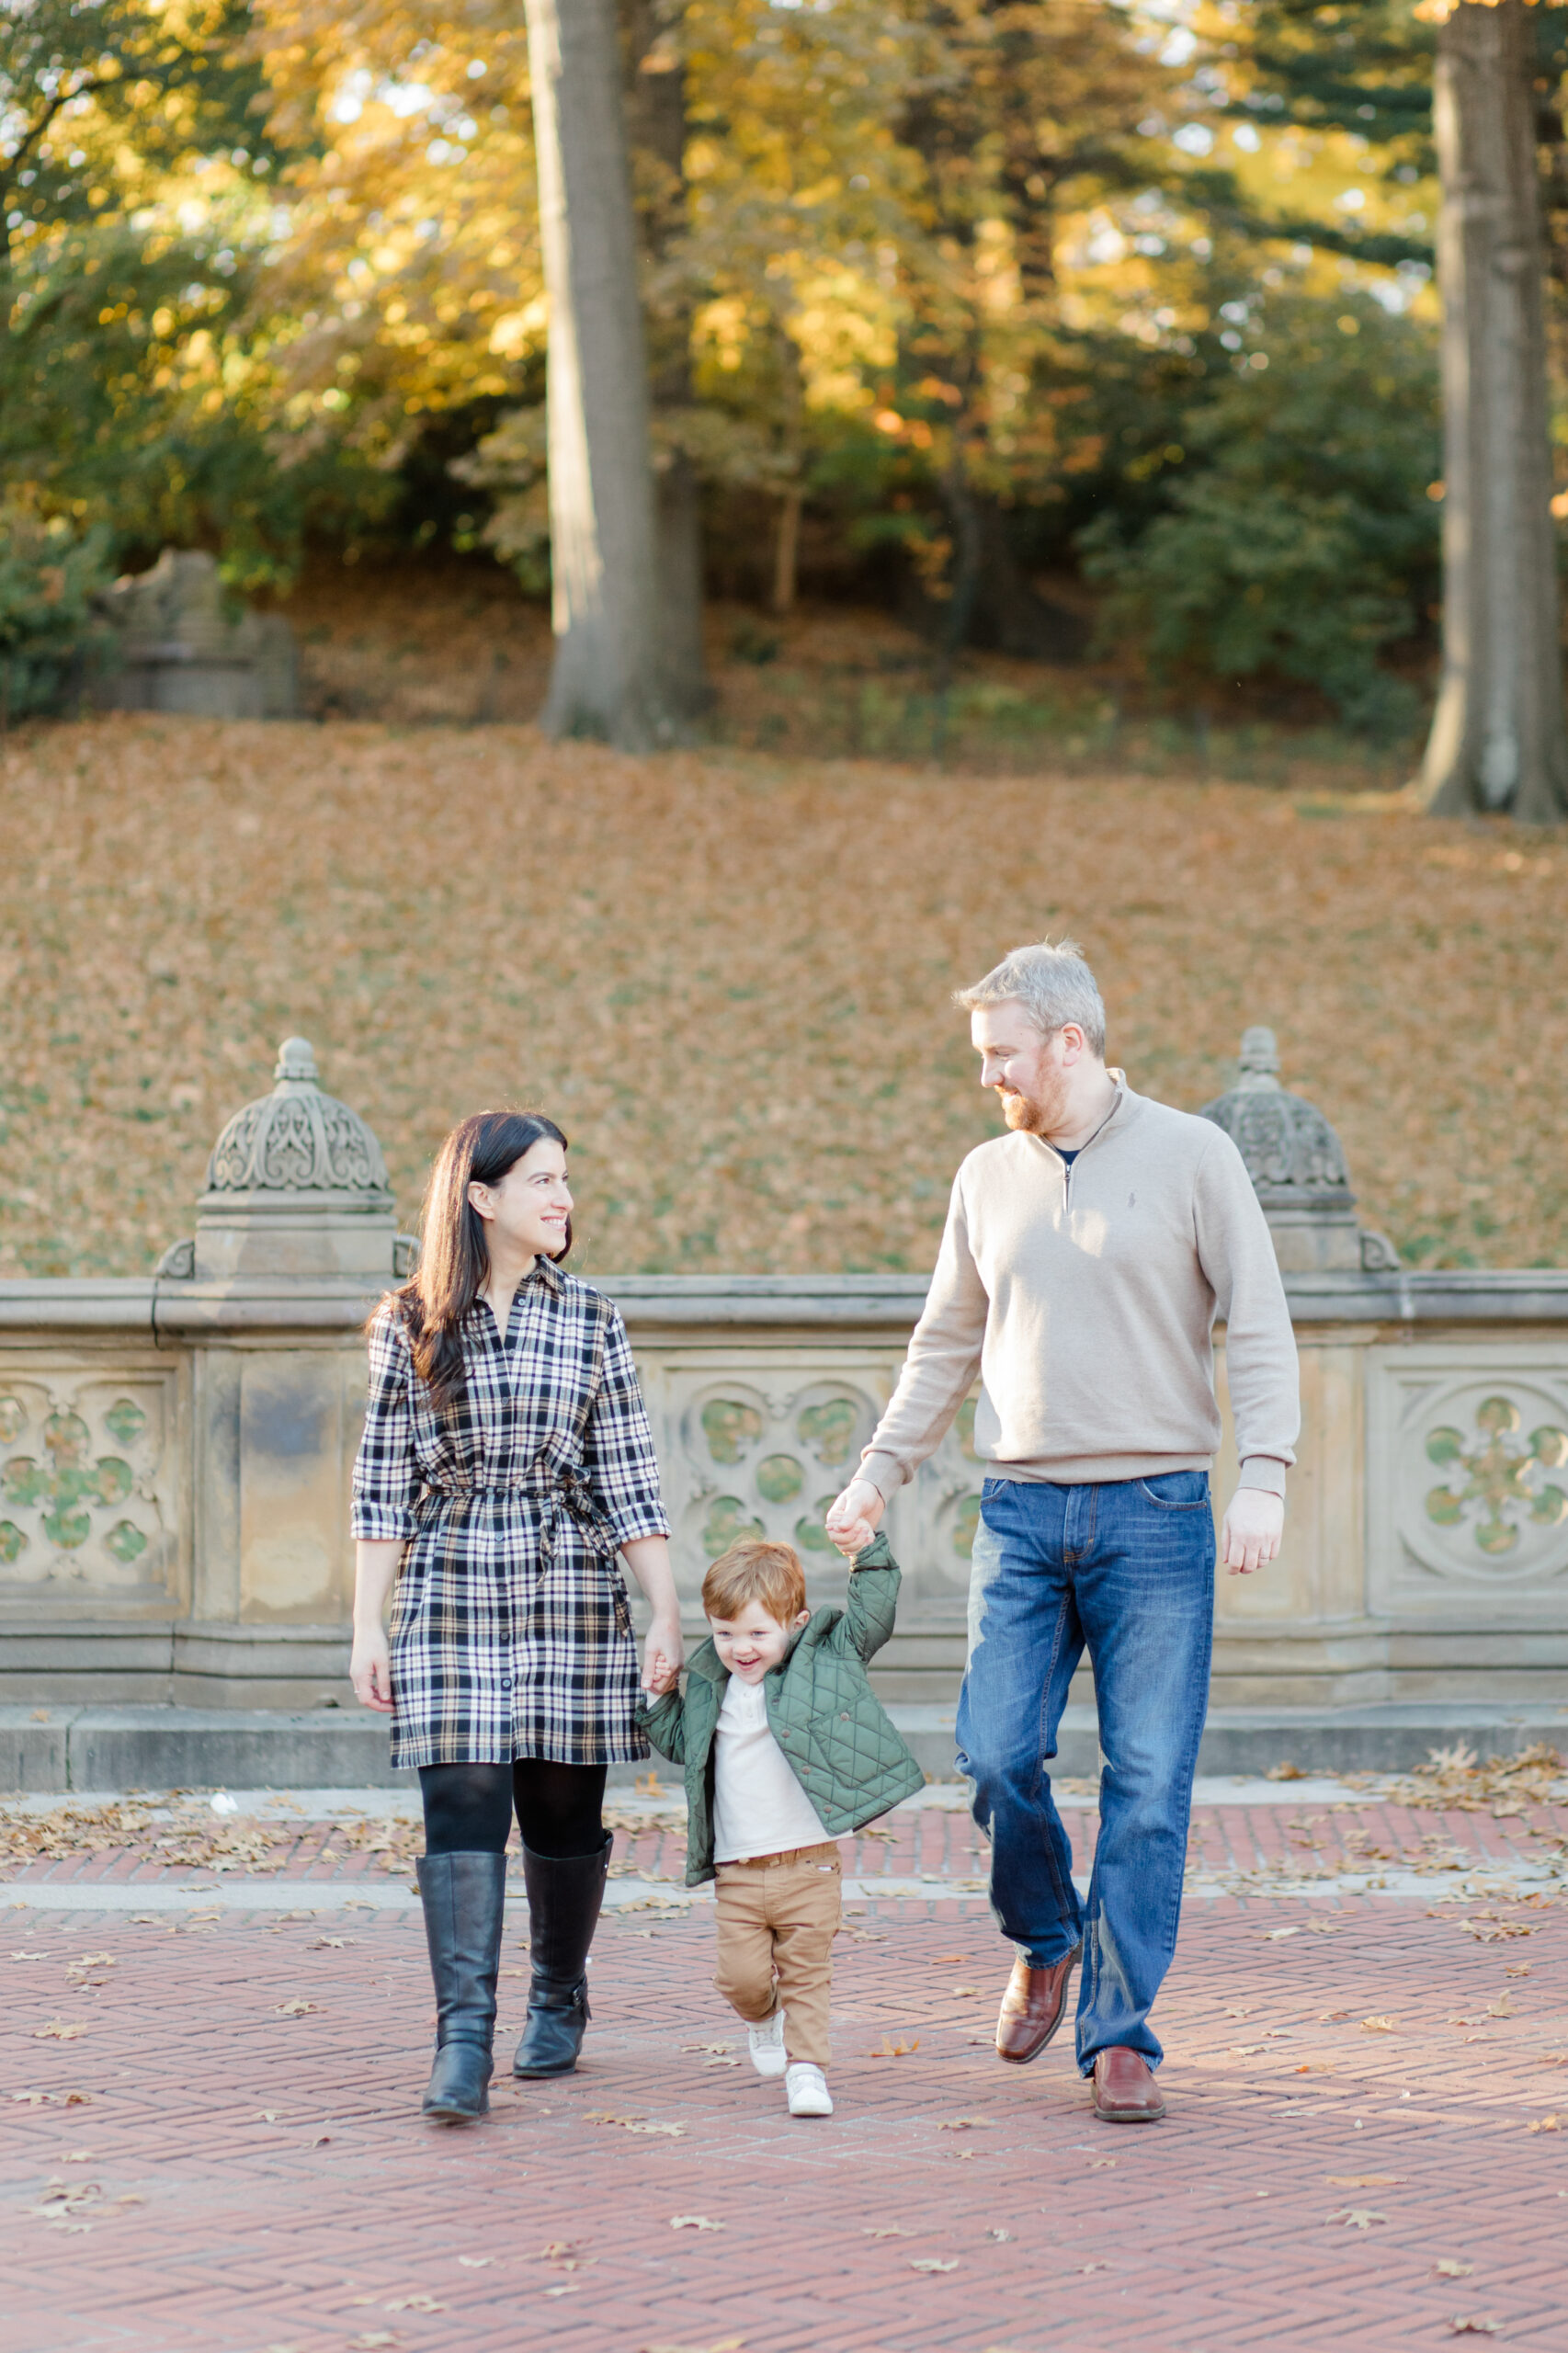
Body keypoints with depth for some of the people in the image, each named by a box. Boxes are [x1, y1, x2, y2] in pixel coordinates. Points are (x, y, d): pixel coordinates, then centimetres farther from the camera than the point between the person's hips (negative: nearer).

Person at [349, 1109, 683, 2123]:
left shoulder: (590, 1321, 6)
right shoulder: (411, 1327, 4)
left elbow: (631, 1480, 6)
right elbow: (383, 1486, 5)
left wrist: (667, 1617, 1)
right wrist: (368, 1626, 1)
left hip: (569, 1588, 1)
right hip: (449, 1593, -1)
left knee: (562, 1810, 7)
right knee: (463, 1804, -12)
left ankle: (559, 2004, 28)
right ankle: (463, 2041, -16)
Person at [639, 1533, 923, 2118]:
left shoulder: (825, 1658, 1)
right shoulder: (709, 1685, 11)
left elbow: (871, 1615, -5)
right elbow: (680, 1743, 25)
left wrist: (868, 1551, -13)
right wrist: (658, 1695, 14)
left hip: (808, 1866, -3)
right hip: (737, 1872, 3)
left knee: (806, 1975, 0)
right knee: (740, 1976, 0)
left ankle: (805, 2064, 10)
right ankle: (764, 2018, 31)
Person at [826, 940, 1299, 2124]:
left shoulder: (1191, 1154, -1)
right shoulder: (989, 1176, 11)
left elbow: (1260, 1327, -4)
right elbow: (947, 1345, 21)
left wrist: (1265, 1476, -15)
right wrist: (881, 1470, 14)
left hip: (1156, 1511, -3)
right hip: (1023, 1508, 3)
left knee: (1149, 1783, -3)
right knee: (996, 1752, -6)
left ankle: (1121, 2034, 4)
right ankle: (1047, 1939, 22)